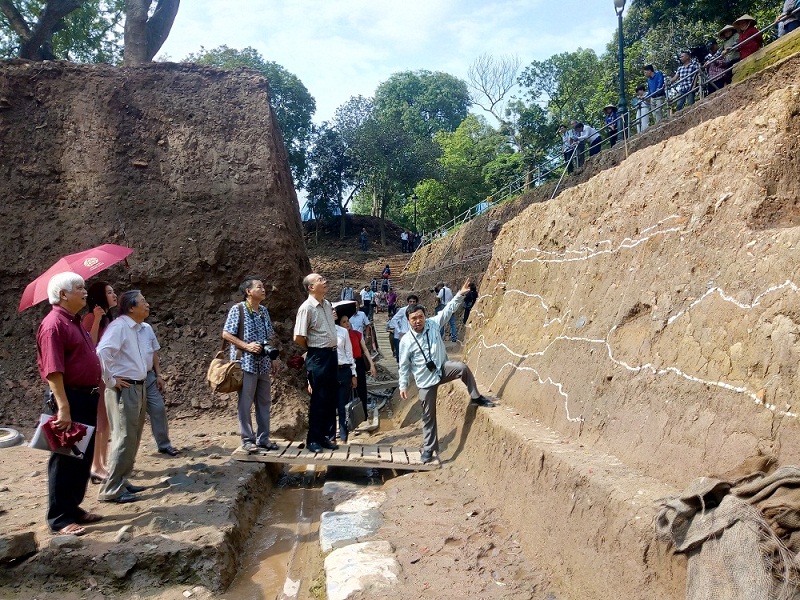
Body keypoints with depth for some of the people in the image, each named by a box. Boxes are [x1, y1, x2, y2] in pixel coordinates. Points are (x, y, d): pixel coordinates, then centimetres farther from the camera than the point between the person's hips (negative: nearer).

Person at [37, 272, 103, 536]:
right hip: (69, 398, -10)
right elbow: (53, 370, -22)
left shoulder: (75, 322, 15)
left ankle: (73, 507, 27)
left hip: (87, 397, 10)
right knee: (65, 459, -1)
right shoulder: (53, 324, -15)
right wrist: (63, 407, -25)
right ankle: (59, 518, 10)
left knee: (84, 457, 15)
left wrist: (94, 394, 21)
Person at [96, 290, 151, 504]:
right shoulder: (119, 326, -15)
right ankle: (112, 490, 0)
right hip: (124, 390, -9)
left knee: (133, 439, 14)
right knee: (124, 440, -7)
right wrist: (110, 381, -20)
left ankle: (122, 481, 24)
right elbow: (102, 352, -29)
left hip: (138, 388, 9)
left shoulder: (136, 328, 13)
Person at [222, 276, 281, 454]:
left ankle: (263, 438, 19)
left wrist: (274, 357, 11)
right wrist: (247, 346, -17)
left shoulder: (264, 311, 12)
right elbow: (226, 334, -9)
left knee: (264, 402, 10)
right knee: (245, 403, 0)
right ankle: (247, 440, 9)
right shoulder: (238, 309, -7)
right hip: (246, 362, -7)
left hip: (264, 363, 7)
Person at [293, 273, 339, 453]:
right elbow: (298, 338, -18)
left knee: (331, 398, 12)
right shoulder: (307, 308, -15)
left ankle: (322, 436, 24)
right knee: (319, 399, -1)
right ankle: (313, 439, 13)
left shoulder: (327, 305, 9)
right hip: (318, 357, -8)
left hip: (332, 354, 8)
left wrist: (333, 350, 15)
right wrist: (313, 350, -2)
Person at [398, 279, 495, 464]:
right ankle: (428, 449, 24)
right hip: (425, 380, -1)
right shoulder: (406, 341, -11)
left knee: (462, 368, -31)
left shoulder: (433, 324, -6)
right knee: (428, 416, 6)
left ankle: (476, 398, -8)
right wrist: (403, 386, -2)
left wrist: (460, 295, -14)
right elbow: (404, 366, -3)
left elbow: (449, 309, -4)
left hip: (443, 368, 2)